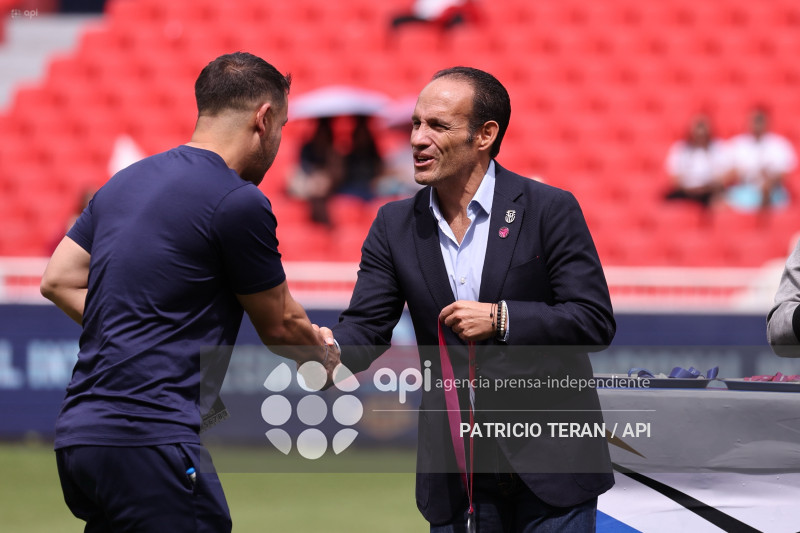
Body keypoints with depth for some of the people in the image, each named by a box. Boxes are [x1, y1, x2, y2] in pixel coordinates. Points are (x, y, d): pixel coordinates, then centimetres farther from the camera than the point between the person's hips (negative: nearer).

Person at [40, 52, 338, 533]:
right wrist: (327, 357, 25)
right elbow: (279, 325, 4)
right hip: (147, 439, -9)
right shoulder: (239, 202, -8)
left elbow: (59, 281, 20)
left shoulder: (127, 182, 16)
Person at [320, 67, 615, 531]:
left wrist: (500, 319, -21)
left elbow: (595, 320, -11)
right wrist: (330, 346, -24)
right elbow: (367, 326, -1)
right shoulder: (396, 225, 6)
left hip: (548, 463, -4)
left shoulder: (549, 210, -7)